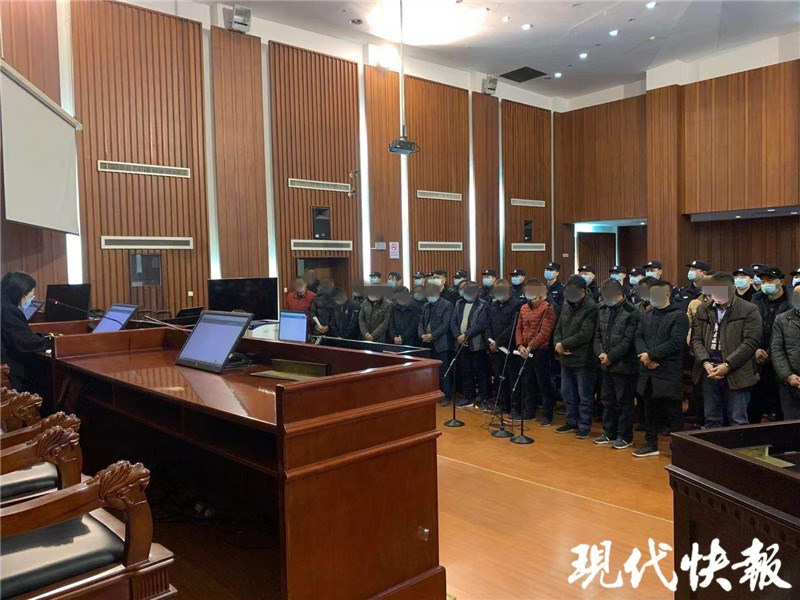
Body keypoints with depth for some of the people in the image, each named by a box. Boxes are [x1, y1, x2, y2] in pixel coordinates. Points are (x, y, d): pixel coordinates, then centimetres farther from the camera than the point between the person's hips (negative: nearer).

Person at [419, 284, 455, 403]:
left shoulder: (447, 305, -6)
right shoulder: (425, 306, 16)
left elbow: (445, 324, -13)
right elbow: (421, 322, 13)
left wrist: (432, 335, -18)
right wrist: (422, 335, -6)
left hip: (440, 343, -6)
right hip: (427, 343, 6)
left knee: (443, 371, -3)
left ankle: (446, 396, 4)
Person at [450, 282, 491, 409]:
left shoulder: (483, 305, -3)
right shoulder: (459, 303, 12)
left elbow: (480, 325, -13)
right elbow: (453, 322, 7)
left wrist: (465, 335, -18)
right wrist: (458, 336, -9)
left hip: (476, 345, -5)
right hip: (461, 344, 5)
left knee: (480, 373, 0)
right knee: (465, 372, 12)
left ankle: (484, 399, 7)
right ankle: (468, 398, 22)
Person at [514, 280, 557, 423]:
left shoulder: (547, 309, -9)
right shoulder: (524, 308, 12)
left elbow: (545, 332, -16)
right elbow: (519, 328, 12)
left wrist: (530, 347, -18)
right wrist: (520, 345, -4)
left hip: (540, 352, -6)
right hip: (524, 352, 6)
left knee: (544, 384, 0)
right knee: (528, 383, 15)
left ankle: (547, 415, 9)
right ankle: (528, 412, 26)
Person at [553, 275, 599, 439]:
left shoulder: (591, 308, -14)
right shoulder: (567, 306, 10)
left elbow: (585, 334, -20)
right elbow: (558, 328, 13)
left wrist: (564, 344, -15)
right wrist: (557, 343, -6)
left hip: (583, 360, -7)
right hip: (566, 358, 8)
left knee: (584, 396, 4)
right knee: (567, 393, 17)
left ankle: (584, 426, 16)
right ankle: (572, 422, 31)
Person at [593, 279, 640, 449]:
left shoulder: (632, 312, -12)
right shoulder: (603, 310, 9)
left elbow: (628, 341, -16)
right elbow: (597, 335, 10)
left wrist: (611, 357, -17)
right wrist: (600, 353, -6)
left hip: (624, 365, -7)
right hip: (606, 365, 7)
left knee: (624, 403, 3)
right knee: (607, 400, 16)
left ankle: (625, 436, 14)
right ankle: (609, 432, 28)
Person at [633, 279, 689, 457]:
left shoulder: (679, 315, -6)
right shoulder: (645, 314, 14)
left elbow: (675, 343, -15)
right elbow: (639, 337, 7)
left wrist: (651, 354, -16)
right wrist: (644, 354, -12)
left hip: (669, 373, -6)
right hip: (648, 371, 6)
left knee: (673, 412, 1)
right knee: (650, 409, 15)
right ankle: (651, 444, 26)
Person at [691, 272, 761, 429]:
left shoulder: (749, 310, -2)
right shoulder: (702, 310, 11)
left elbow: (751, 342, -10)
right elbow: (696, 339, 6)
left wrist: (727, 365, -16)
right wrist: (705, 363, -10)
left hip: (736, 374, -4)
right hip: (709, 372, 4)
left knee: (737, 421, 3)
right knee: (712, 421, 12)